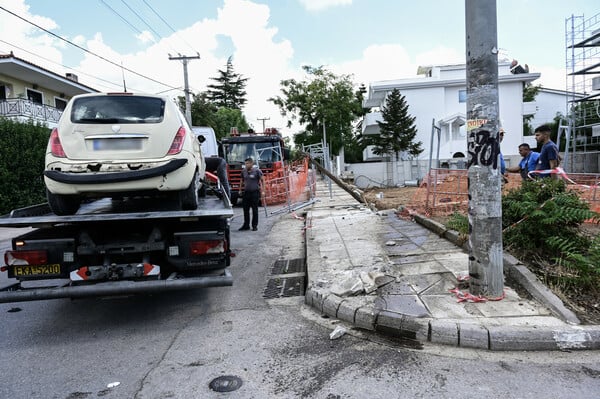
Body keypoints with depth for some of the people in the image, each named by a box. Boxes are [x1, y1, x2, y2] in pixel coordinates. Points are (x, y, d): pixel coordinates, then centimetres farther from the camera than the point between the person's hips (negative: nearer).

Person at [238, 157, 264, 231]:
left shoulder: (257, 171, -7)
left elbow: (261, 180, -2)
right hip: (246, 192, 5)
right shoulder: (244, 171, 8)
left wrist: (261, 188, -12)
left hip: (254, 192, -5)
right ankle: (246, 225, 17)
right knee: (245, 210, 7)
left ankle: (255, 226, 11)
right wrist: (240, 190, 22)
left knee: (255, 210, 2)